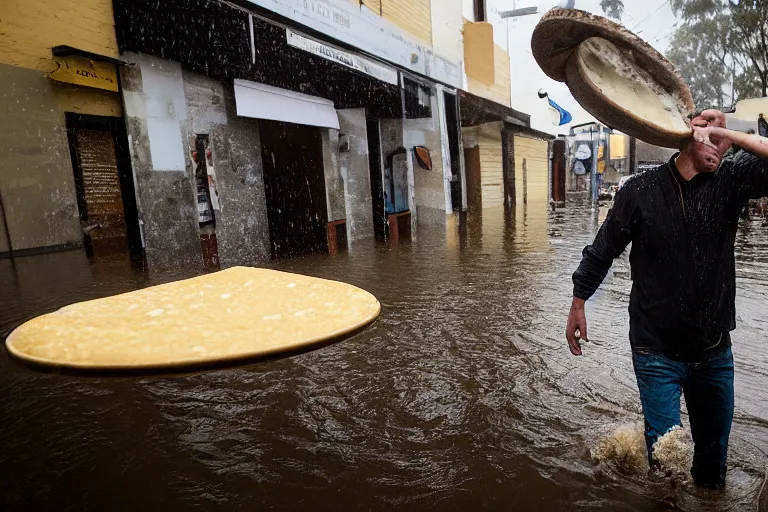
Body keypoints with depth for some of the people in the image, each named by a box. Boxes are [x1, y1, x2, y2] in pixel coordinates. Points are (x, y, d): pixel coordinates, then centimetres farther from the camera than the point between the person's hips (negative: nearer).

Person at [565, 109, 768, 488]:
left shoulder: (731, 181, -1)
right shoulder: (640, 191, -8)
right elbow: (602, 251, -2)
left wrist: (732, 135, -17)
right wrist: (578, 303, 0)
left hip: (715, 350, 3)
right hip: (658, 352, -3)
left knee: (715, 442, 20)